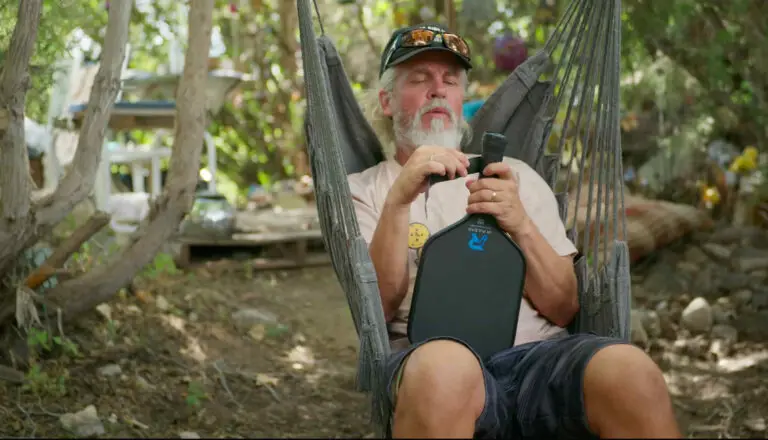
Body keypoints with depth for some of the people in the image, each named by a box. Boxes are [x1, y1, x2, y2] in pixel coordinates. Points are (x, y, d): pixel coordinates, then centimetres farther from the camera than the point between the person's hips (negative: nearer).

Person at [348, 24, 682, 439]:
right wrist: (398, 200, -16)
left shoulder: (515, 175, 20)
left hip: (537, 352, 1)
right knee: (443, 366, -38)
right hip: (432, 361, -1)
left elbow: (563, 310, 11)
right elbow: (377, 310, -2)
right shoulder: (363, 190, 15)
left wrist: (521, 226, -7)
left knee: (630, 371, -32)